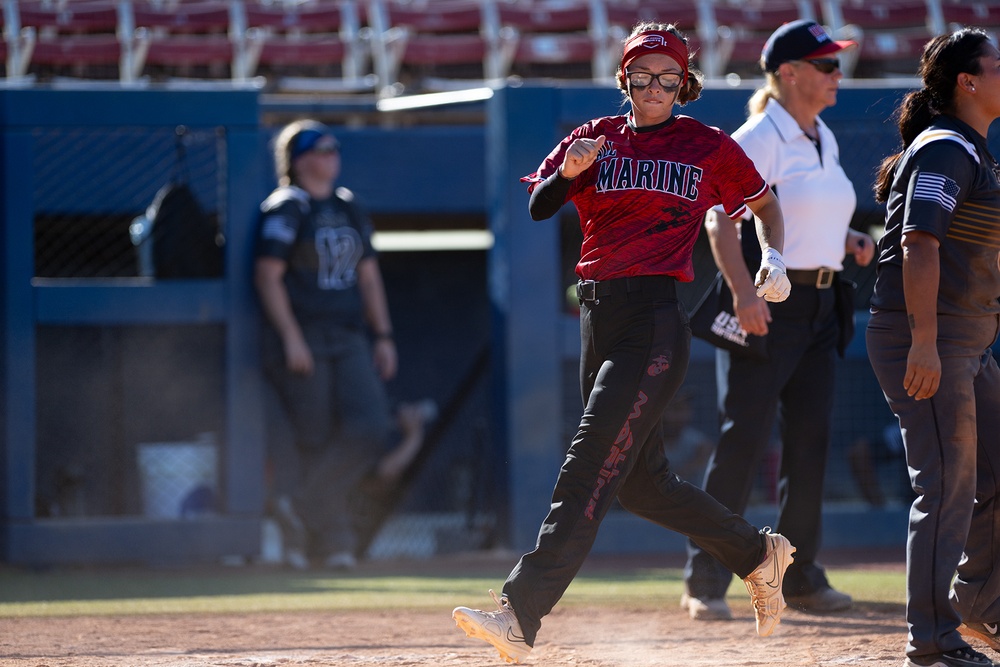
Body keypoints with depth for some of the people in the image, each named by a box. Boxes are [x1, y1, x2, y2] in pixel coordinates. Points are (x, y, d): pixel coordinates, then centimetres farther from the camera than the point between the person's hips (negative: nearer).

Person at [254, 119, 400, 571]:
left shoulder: (348, 208, 17)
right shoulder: (284, 210, -4)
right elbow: (268, 276, -11)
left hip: (350, 339, 6)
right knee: (318, 443, -6)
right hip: (303, 340, -6)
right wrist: (291, 337, -19)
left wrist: (382, 336, 11)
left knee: (369, 429, -11)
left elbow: (368, 275, 20)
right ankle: (332, 541, 3)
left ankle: (302, 511, -1)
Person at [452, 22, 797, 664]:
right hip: (598, 316, 6)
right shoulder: (595, 139, 11)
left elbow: (764, 202, 18)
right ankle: (759, 554, 36)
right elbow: (540, 207, 2)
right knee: (640, 479, 14)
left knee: (591, 469, -16)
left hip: (655, 320, -6)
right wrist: (570, 171, -17)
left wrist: (774, 260, 1)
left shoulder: (708, 147, 4)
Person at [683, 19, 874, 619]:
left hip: (819, 304, 8)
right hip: (766, 305, -8)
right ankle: (706, 582, -5)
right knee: (744, 440, -9)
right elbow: (720, 220, -20)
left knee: (811, 439, 8)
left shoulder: (824, 139, 14)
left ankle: (800, 576, 16)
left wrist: (848, 241, 7)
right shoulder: (758, 138, -12)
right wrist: (744, 293, -32)